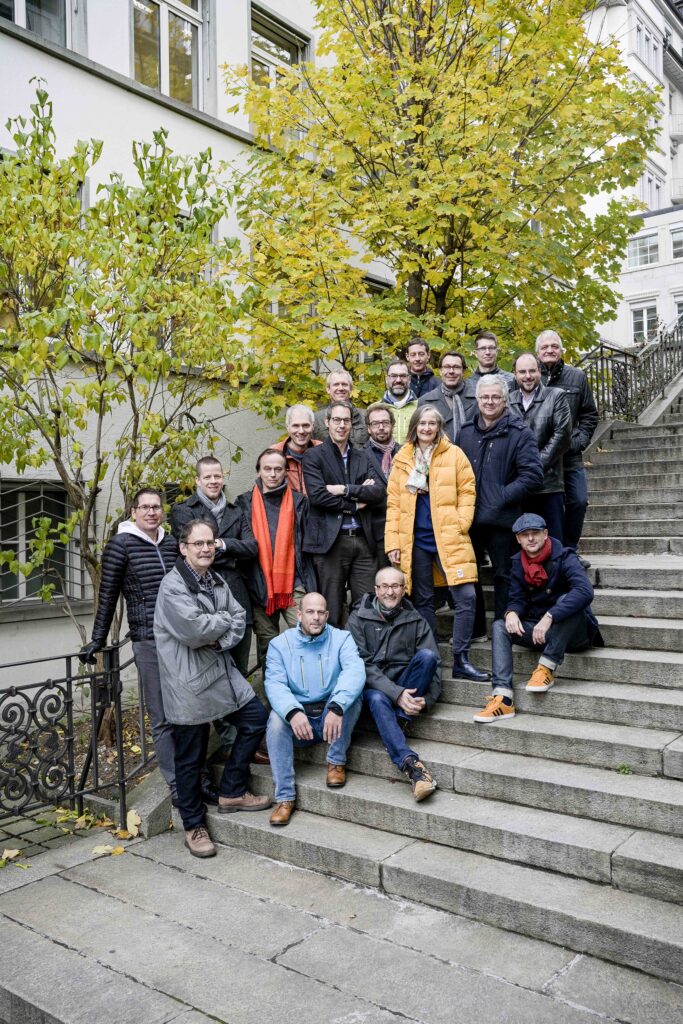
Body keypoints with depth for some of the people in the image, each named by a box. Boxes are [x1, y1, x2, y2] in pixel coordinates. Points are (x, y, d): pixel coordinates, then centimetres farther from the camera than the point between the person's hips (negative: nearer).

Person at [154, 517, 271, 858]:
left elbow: (240, 618, 6)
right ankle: (194, 827, 21)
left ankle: (231, 792, 25)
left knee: (256, 718, 11)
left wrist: (220, 638, -13)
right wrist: (224, 620, -7)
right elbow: (194, 629, -25)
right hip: (189, 682, -8)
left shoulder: (217, 582, 11)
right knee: (191, 756, 4)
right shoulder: (173, 585, -15)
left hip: (222, 670, 8)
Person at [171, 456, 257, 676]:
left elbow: (252, 547, 4)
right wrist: (232, 557, -5)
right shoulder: (183, 511, 2)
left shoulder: (235, 512, 17)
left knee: (239, 670, 11)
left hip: (237, 597, 5)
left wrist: (223, 544, -9)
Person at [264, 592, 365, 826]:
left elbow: (355, 671, -21)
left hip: (335, 718, 0)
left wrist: (336, 708, -39)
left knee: (350, 693, -28)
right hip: (299, 721, 1)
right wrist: (292, 712, -35)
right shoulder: (280, 644, 1)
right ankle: (285, 797, -21)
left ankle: (336, 761, -10)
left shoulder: (341, 638, -2)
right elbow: (274, 683, -13)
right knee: (276, 719, -30)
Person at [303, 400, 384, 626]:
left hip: (363, 540, 4)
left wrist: (345, 490, -10)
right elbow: (317, 495, -11)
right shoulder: (314, 457, 3)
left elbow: (378, 492, 1)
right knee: (332, 612, 3)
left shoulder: (363, 456, 15)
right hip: (331, 540, -4)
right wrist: (355, 504, -6)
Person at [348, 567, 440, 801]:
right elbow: (361, 664, -10)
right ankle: (409, 762, -47)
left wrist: (427, 700, -19)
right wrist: (396, 693, -23)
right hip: (372, 685, -2)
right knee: (377, 699, -37)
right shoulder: (359, 619, 0)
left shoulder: (416, 621, 7)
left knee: (427, 655, -24)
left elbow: (434, 663, 0)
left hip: (406, 686, 2)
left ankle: (400, 722, -24)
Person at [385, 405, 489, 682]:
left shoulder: (454, 454, 4)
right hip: (414, 540, 2)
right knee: (423, 601, 9)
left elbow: (466, 491, 3)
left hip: (448, 537, -2)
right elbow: (393, 502, 8)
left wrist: (460, 525, -9)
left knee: (466, 597, -11)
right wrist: (392, 542, 1)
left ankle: (460, 660, -1)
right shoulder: (402, 459, 9)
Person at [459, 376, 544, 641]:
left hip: (502, 518, -5)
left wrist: (502, 498, -15)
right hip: (469, 517, 5)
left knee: (504, 575, 4)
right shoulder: (466, 431, 11)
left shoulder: (519, 433, -4)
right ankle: (474, 628, 26)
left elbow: (532, 475, -10)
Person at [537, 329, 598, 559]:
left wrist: (580, 441, -1)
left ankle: (569, 551, 17)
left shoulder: (577, 377, 6)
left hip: (570, 456, 3)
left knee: (578, 501, 1)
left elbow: (589, 415, 11)